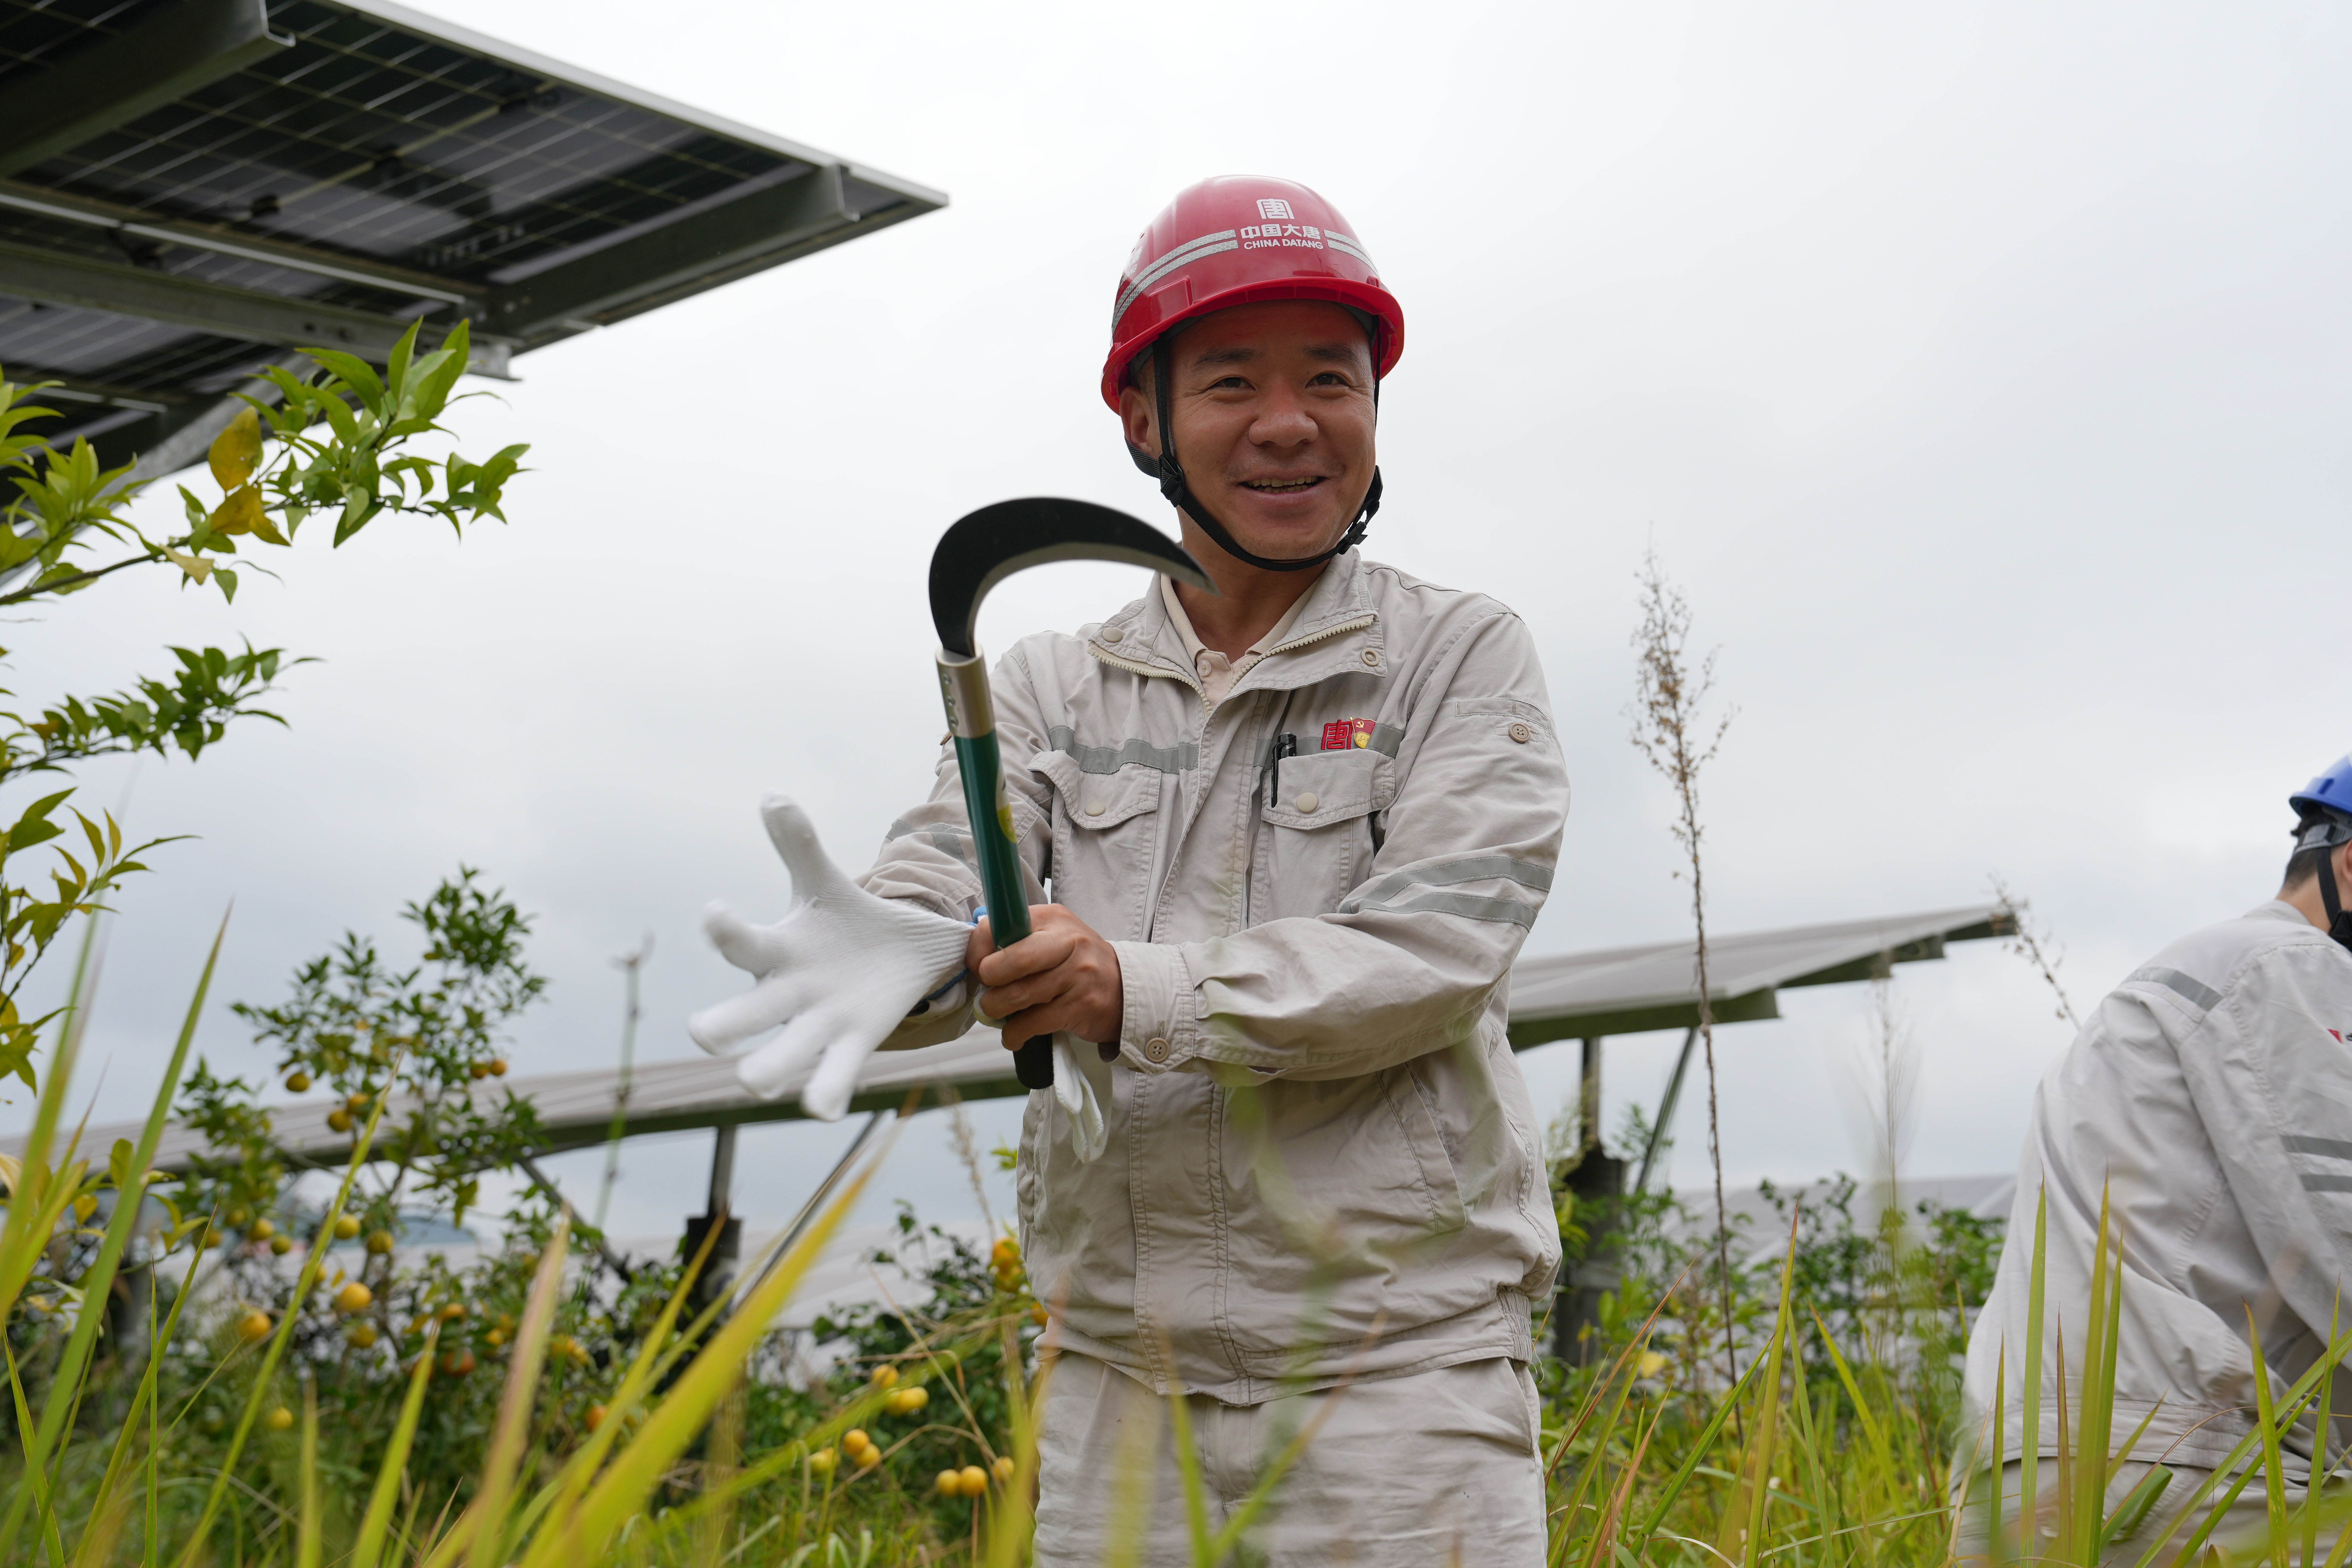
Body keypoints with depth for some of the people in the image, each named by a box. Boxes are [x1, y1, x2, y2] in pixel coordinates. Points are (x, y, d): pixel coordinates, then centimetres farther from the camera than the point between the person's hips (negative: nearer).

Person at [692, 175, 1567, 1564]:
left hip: (1396, 1360, -2)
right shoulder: (1057, 688, 11)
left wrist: (1146, 994, -24)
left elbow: (1438, 945, -11)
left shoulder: (1464, 656, 2)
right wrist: (876, 956, -27)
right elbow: (944, 890, -2)